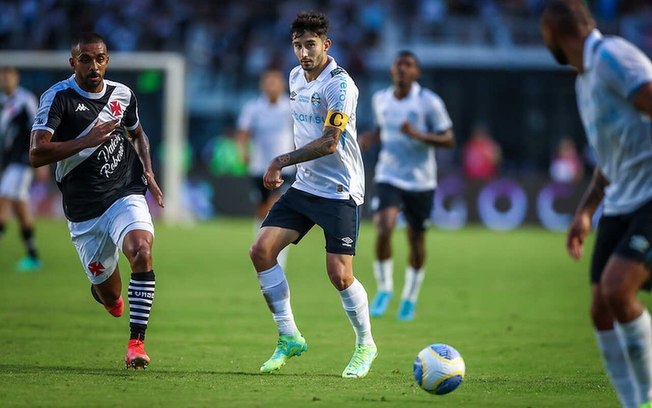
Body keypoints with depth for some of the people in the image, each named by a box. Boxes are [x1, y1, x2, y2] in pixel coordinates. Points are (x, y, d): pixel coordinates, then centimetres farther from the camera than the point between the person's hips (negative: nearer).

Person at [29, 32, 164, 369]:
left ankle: (136, 341, -22)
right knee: (109, 297, 5)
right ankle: (103, 288, 46)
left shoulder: (122, 95, 5)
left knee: (141, 251, -29)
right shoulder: (58, 97, -10)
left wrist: (147, 171, 11)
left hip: (126, 194, 2)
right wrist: (87, 141, -27)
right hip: (83, 211, -2)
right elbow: (36, 154, -21)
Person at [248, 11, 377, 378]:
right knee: (262, 250, -6)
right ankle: (289, 337, 4)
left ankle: (366, 345, 13)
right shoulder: (296, 77, 8)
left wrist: (282, 161, -19)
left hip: (340, 191, -8)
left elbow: (329, 142, -22)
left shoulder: (340, 85, -17)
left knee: (339, 274, -11)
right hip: (304, 186, 8)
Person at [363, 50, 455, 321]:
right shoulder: (380, 99, 4)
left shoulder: (429, 102, -9)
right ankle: (384, 288, 0)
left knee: (416, 239, 7)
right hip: (388, 177, 2)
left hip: (421, 181, -1)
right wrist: (371, 139, 0)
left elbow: (448, 139, -9)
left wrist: (418, 135, -25)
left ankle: (410, 297, 28)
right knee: (384, 229, -20)